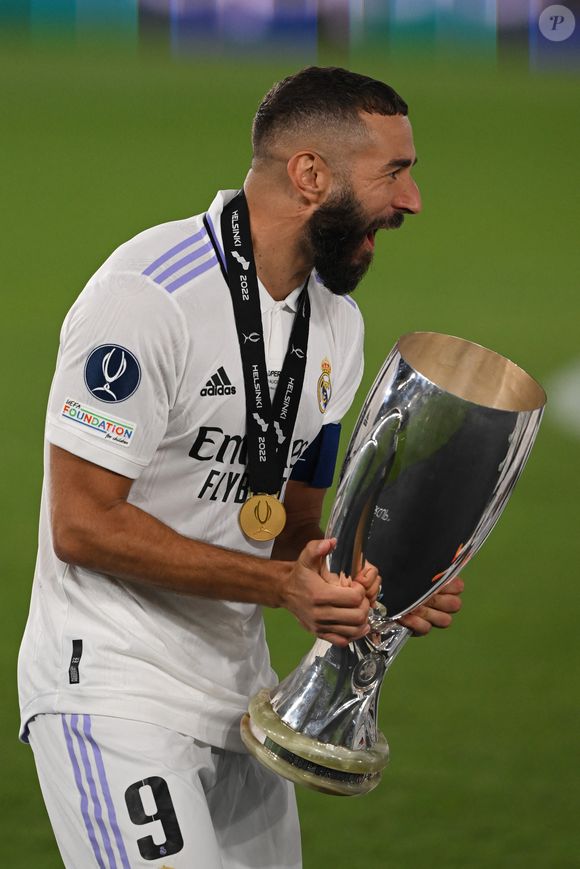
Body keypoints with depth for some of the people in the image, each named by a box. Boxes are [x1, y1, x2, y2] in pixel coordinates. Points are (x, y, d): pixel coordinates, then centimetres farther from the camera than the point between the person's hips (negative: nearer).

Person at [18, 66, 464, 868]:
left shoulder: (336, 321, 9)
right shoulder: (149, 294, -18)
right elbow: (84, 524, -19)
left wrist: (377, 587, -6)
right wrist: (280, 583, -23)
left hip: (238, 695, 9)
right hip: (113, 693, -9)